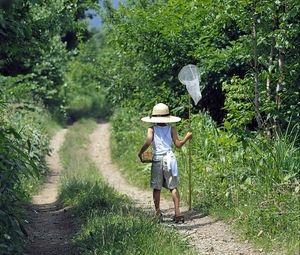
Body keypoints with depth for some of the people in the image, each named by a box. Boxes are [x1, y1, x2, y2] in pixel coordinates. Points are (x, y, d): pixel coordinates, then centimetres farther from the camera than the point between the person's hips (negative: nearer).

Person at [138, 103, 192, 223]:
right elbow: (178, 144, -1)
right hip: (169, 158, 1)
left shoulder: (152, 129, -1)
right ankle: (177, 211, -7)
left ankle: (158, 213, 8)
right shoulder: (172, 129, 2)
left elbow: (148, 142, -14)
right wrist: (187, 137, 15)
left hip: (157, 159, 0)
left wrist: (140, 153, 0)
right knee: (173, 187, 4)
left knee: (156, 188, 9)